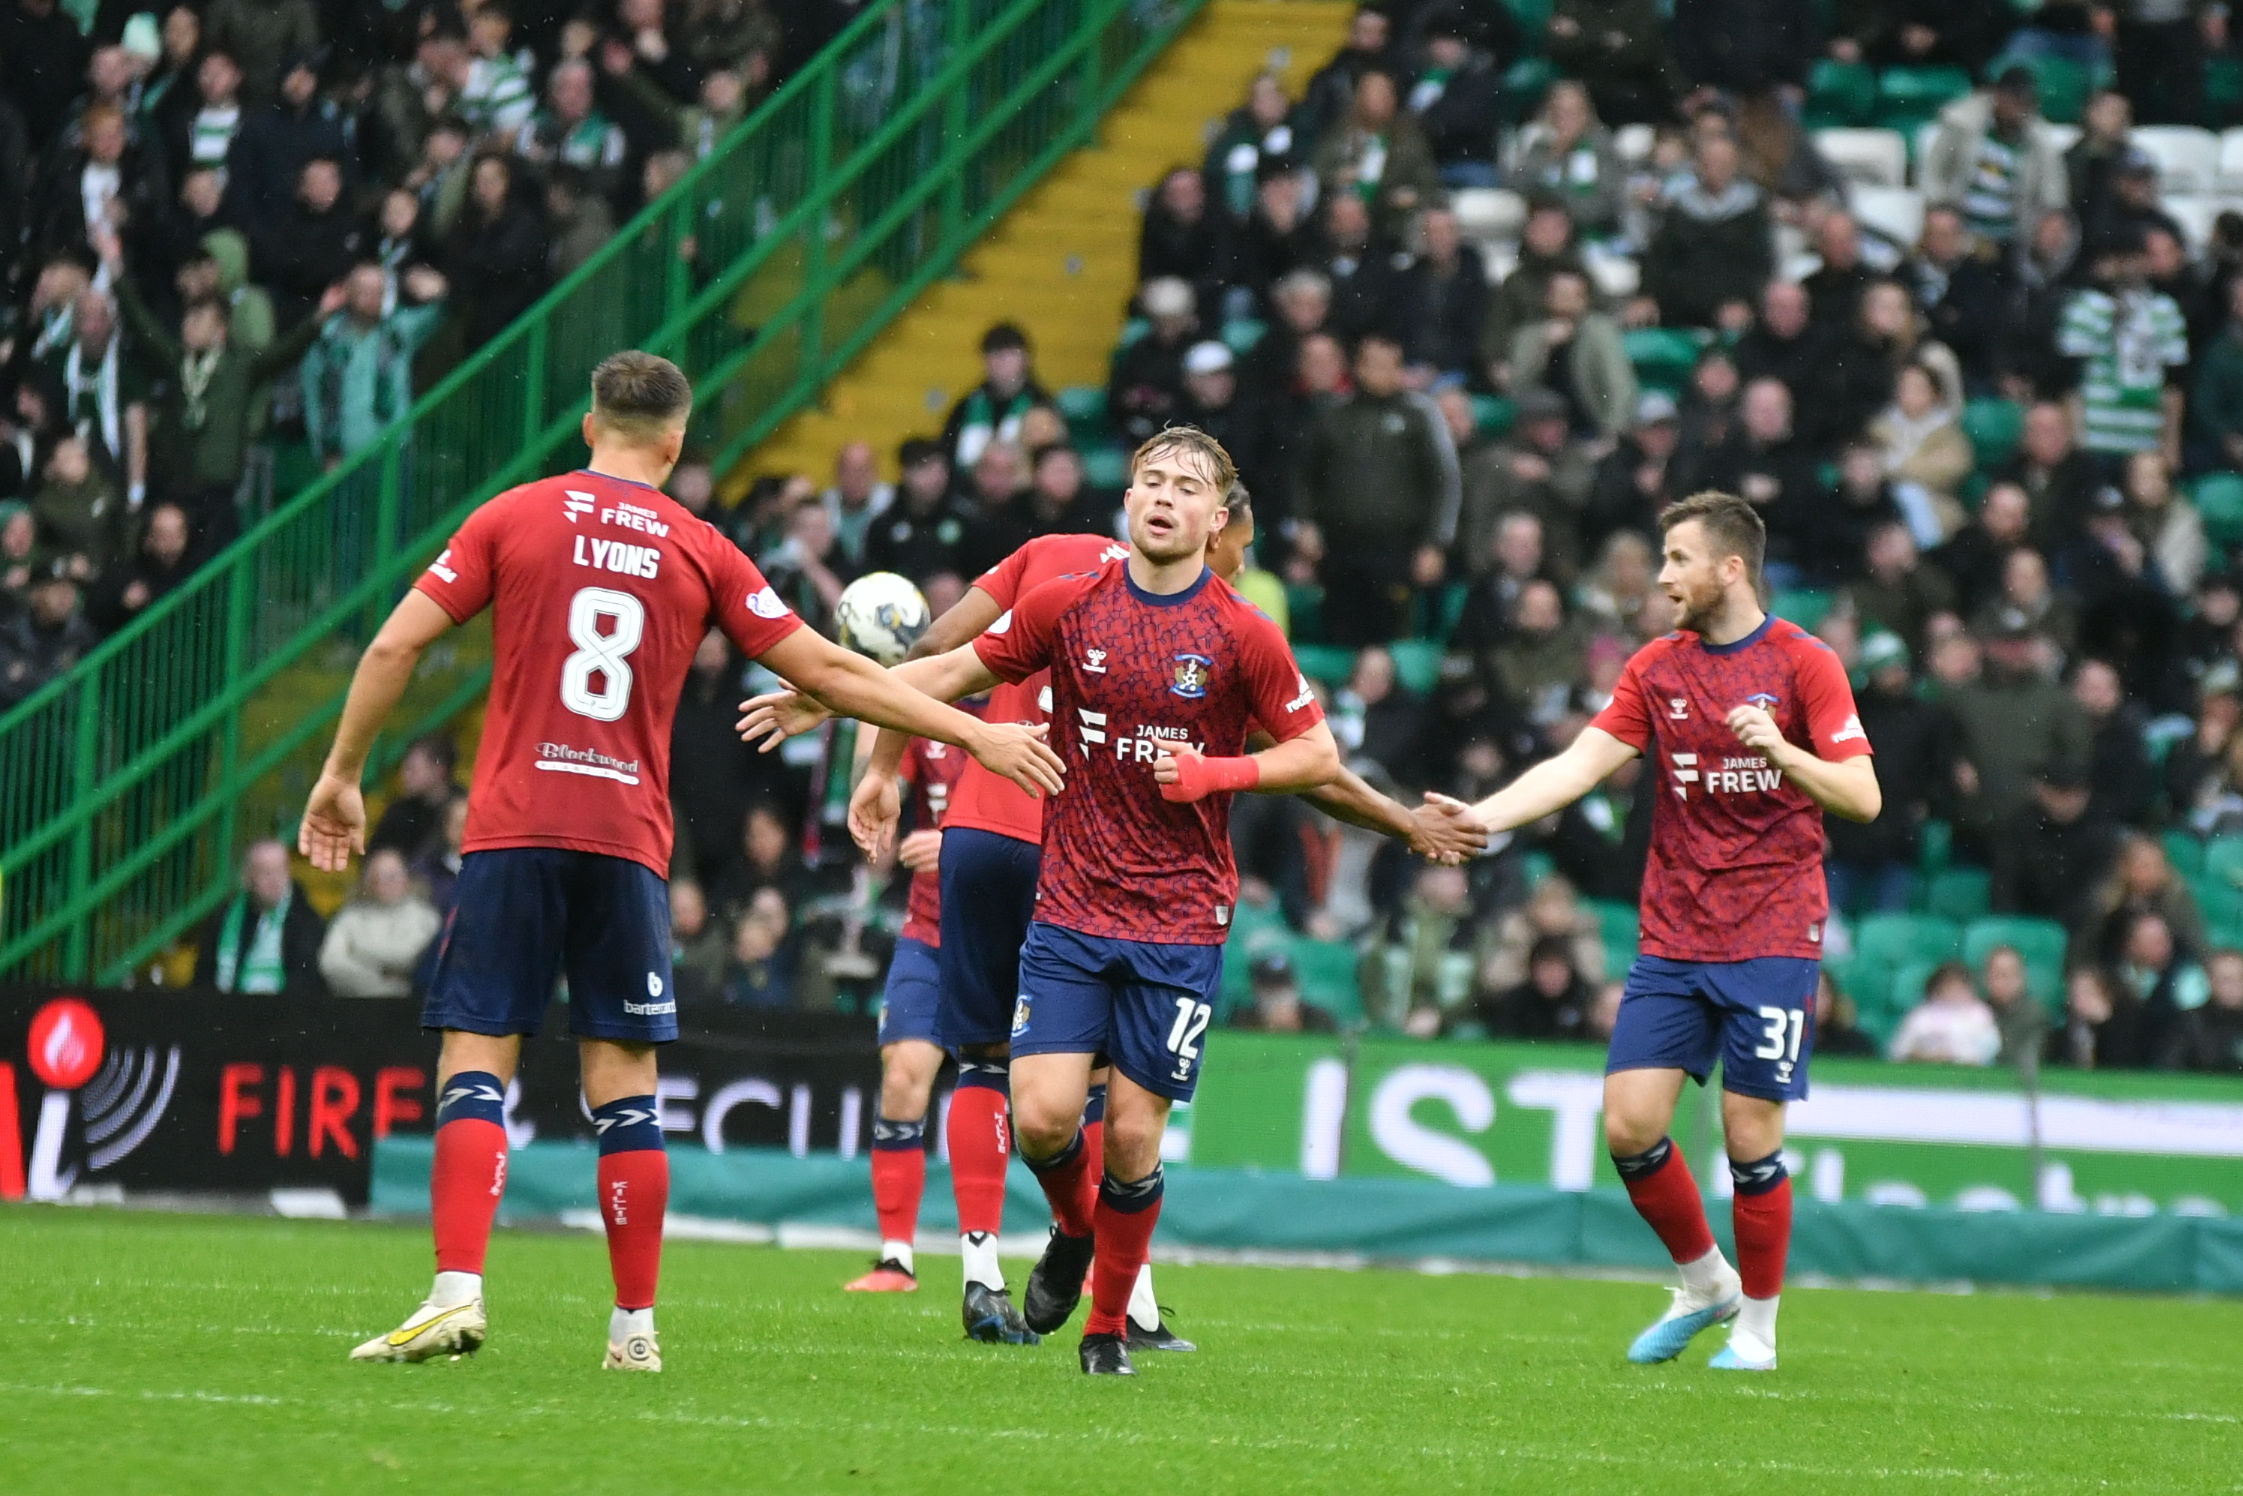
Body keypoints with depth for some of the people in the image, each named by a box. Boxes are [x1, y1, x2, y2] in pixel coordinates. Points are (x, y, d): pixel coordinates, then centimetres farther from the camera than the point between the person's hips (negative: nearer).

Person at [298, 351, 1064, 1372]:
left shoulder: (515, 517, 6)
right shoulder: (698, 551, 9)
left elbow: (396, 645, 2)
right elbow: (826, 672, 12)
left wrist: (342, 774, 12)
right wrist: (973, 733, 19)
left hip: (513, 829, -1)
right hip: (629, 841, 1)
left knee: (475, 1065, -3)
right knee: (624, 1084, 5)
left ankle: (456, 1290, -18)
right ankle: (634, 1326, 6)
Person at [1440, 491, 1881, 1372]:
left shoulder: (1804, 664, -3)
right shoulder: (1657, 669, 10)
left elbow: (1862, 798, -6)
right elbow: (1580, 763, 2)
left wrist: (1777, 748, -22)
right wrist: (1481, 816, -11)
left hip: (1771, 940, -4)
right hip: (1672, 939, 4)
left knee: (1750, 1135, -5)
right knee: (1629, 1125, -4)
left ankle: (1757, 1327, 11)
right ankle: (1703, 1284, 19)